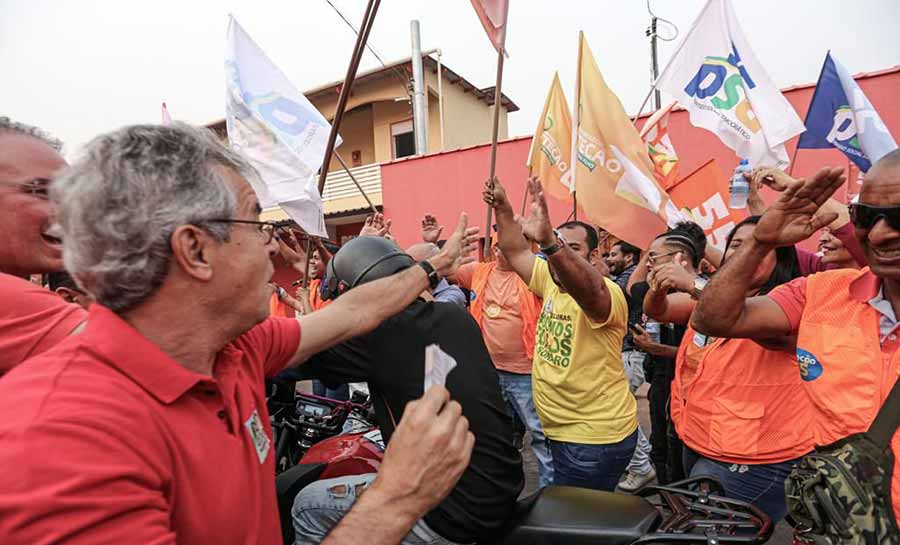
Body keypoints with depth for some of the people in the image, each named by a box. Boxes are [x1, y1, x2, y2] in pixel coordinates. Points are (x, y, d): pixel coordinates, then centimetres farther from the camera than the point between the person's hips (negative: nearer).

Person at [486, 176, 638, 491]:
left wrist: (548, 240, -59)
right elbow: (516, 252, 8)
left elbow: (588, 289, -44)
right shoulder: (551, 283, 2)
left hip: (596, 436, -8)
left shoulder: (605, 293, -21)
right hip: (562, 430, 8)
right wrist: (502, 208, -5)